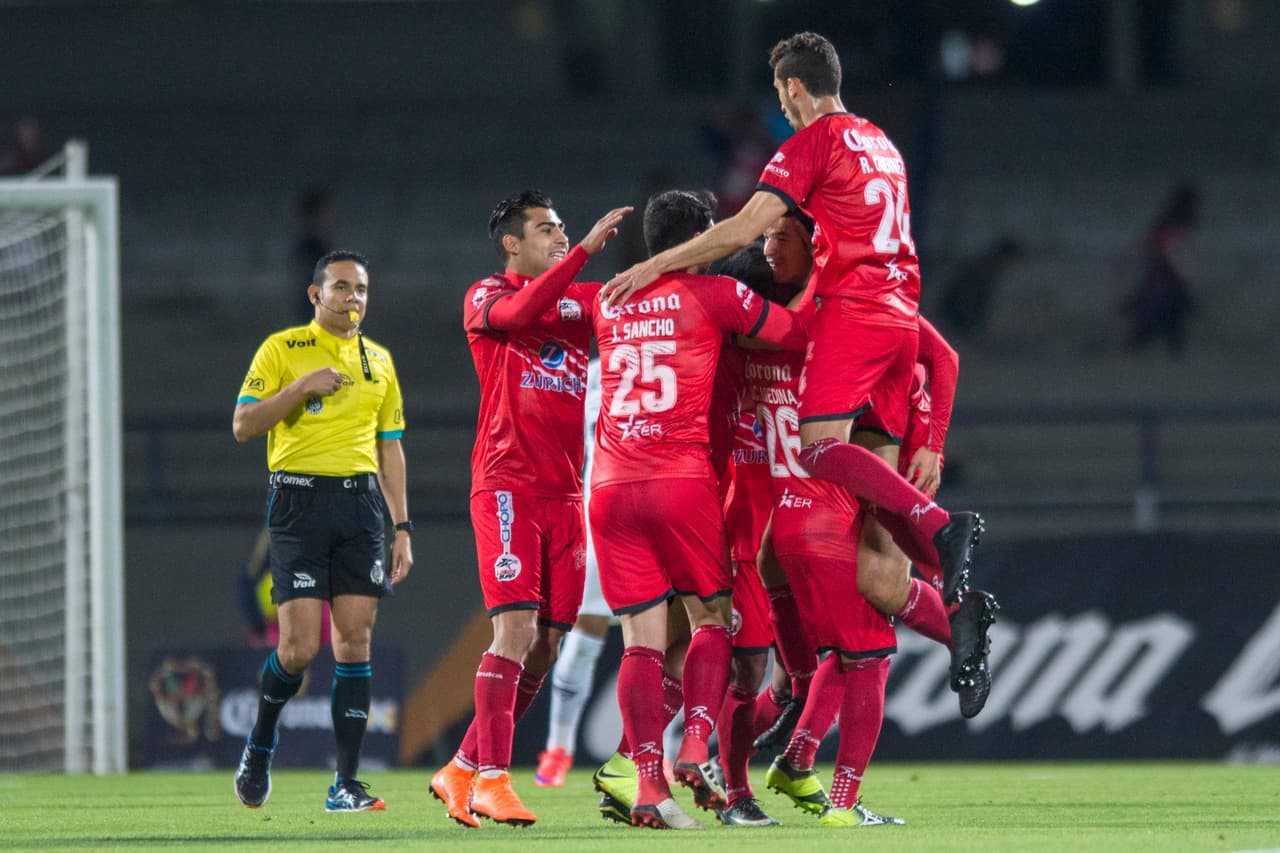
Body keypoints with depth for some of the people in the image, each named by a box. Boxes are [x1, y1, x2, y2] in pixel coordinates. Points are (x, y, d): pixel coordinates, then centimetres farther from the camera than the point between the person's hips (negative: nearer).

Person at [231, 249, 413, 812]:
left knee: (355, 640, -3)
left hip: (361, 501, 4)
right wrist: (301, 387, -16)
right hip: (299, 497, -4)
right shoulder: (283, 349, 3)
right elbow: (243, 425, -3)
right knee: (300, 647, -10)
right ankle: (260, 745, 18)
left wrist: (402, 528, 13)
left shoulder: (378, 360, 16)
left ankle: (346, 785, -2)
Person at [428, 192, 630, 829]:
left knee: (546, 646, 3)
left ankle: (463, 773, 13)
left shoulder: (581, 299, 18)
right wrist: (586, 249, -22)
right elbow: (518, 312, -19)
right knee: (516, 628, -16)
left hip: (566, 490, 6)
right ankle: (491, 780, -15)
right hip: (507, 483, -6)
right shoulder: (485, 297, 2)